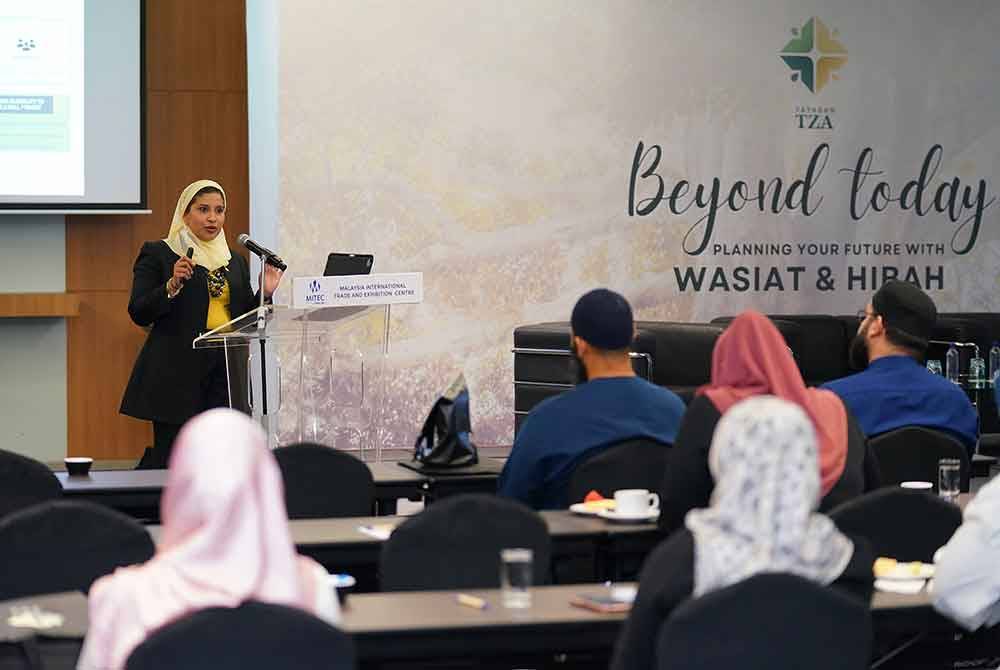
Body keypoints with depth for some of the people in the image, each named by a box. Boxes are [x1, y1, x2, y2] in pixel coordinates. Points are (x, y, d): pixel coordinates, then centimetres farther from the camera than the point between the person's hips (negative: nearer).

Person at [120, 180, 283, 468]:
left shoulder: (235, 262, 19)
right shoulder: (157, 253, 4)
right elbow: (139, 313, -4)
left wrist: (264, 293, 2)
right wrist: (172, 285, -18)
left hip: (225, 373, 5)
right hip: (176, 374, -5)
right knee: (171, 462, -8)